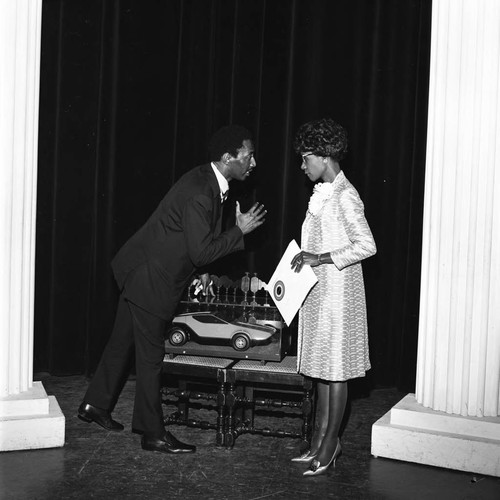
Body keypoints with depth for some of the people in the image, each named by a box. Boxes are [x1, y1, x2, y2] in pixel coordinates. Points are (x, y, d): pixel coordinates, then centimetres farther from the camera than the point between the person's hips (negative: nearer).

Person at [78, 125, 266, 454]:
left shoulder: (208, 181, 6)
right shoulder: (199, 194, -26)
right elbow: (201, 251, -25)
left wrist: (200, 271, 14)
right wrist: (240, 231, -17)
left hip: (140, 272, 10)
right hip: (150, 279, -10)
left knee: (122, 342, 20)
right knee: (151, 355, 0)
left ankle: (96, 405, 34)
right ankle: (153, 434, 11)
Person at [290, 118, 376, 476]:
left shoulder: (345, 196, -15)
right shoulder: (322, 193, 12)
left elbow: (367, 246, -21)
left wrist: (320, 258, -22)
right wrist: (306, 259, 9)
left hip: (338, 291, -9)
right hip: (318, 290, 9)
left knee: (336, 368, -1)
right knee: (322, 366, 13)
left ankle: (330, 445, 8)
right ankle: (320, 440, 21)